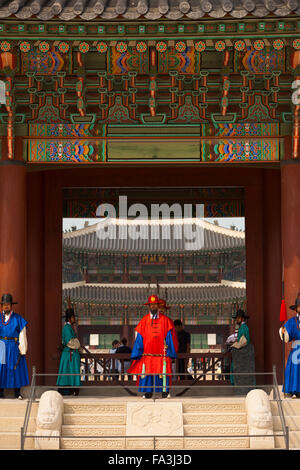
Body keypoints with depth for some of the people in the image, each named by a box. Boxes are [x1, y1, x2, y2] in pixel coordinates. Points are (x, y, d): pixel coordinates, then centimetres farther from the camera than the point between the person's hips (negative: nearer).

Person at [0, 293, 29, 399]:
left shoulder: (18, 319, 2)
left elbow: (22, 336, 0)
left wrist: (22, 351, -6)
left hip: (13, 348, -2)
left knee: (16, 369, -1)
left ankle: (17, 393, 4)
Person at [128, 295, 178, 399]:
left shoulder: (165, 320, 7)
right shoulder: (144, 321, 9)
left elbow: (170, 336, 7)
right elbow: (139, 337, 9)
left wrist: (170, 352, 0)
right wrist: (137, 354, 3)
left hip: (162, 352, -1)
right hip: (147, 353, 1)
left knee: (163, 371, -4)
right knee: (147, 371, -4)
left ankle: (165, 391, 4)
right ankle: (148, 391, 3)